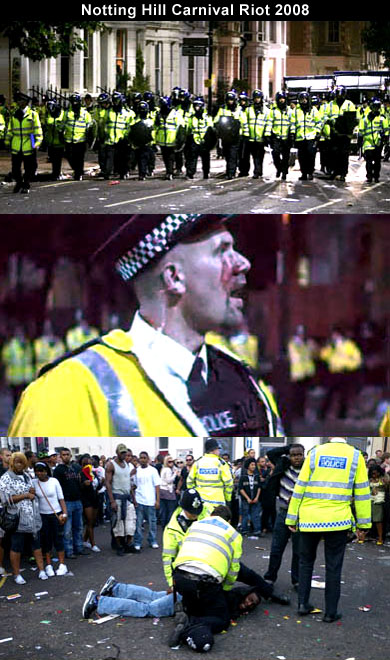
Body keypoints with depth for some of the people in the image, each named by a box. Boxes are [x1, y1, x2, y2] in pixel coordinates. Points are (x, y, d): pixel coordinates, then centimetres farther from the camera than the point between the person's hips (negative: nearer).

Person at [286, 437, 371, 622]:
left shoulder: (315, 452, 1)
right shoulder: (355, 456, -1)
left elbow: (300, 487, 2)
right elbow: (361, 492, 1)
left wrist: (292, 518, 8)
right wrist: (362, 523, 9)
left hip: (309, 519, 1)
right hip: (338, 520, -1)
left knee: (306, 561, 18)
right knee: (333, 567, 8)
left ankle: (302, 603, 15)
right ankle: (330, 612, 11)